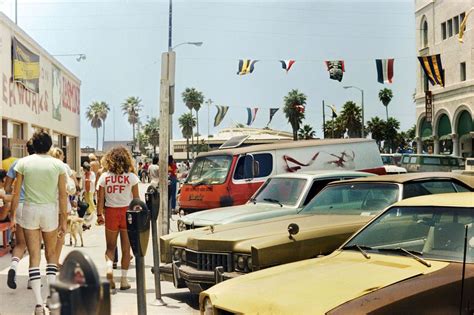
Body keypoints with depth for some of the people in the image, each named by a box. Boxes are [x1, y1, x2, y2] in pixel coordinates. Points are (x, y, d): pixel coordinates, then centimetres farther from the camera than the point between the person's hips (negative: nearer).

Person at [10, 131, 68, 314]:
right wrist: (64, 220, 2)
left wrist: (12, 215, 8)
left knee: (34, 257, 2)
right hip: (51, 210, 0)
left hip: (30, 210, 0)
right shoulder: (58, 164, -2)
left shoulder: (23, 163, -2)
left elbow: (16, 193, -2)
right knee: (51, 254, 17)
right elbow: (63, 195, -3)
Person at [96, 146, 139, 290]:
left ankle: (109, 267, -13)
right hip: (127, 212, -1)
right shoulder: (131, 177, -3)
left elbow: (100, 199, 0)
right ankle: (124, 279, 11)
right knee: (126, 248, 8)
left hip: (110, 212, 1)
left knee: (110, 247, 14)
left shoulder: (104, 177, -1)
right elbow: (136, 199, -1)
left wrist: (99, 214, 10)